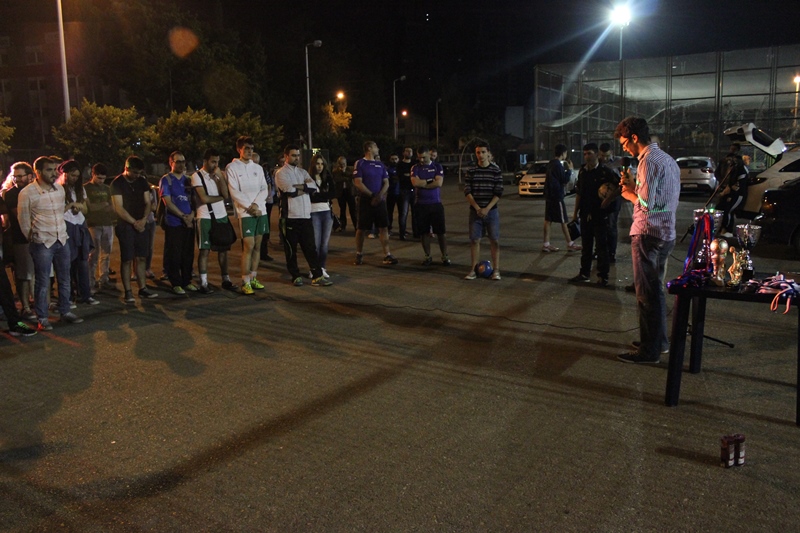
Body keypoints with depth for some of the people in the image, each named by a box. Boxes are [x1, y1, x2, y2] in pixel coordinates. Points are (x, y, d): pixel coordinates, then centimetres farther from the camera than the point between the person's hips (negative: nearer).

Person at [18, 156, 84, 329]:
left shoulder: (60, 189, 5)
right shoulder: (27, 193, -12)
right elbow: (24, 220, -3)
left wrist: (61, 232, 15)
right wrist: (33, 239, 6)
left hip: (62, 240, 5)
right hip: (42, 243, -5)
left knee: (65, 279, 12)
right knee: (43, 282, 2)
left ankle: (65, 312, 24)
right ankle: (42, 318, 12)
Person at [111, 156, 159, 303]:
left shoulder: (142, 181, 9)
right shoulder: (117, 183, -6)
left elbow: (148, 202, 8)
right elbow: (119, 208, -11)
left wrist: (144, 219, -8)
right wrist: (134, 222, -15)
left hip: (141, 224, 5)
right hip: (125, 225, -5)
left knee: (141, 258, 6)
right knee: (127, 259, -4)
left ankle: (142, 289, 13)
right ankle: (128, 292, 0)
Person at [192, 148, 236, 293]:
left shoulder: (219, 175, 10)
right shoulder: (197, 176, -5)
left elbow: (226, 195, -4)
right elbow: (204, 198, -15)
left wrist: (220, 176, -9)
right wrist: (220, 197, -2)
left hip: (221, 216, 5)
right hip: (205, 217, -5)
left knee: (223, 249, 9)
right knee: (204, 250, -1)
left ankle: (226, 279, 17)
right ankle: (204, 283, 2)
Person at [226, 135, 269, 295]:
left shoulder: (258, 167, 14)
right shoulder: (232, 167, -1)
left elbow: (264, 189, 7)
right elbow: (234, 192, -8)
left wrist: (256, 204, -10)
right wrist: (250, 207, -13)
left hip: (260, 211, 5)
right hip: (245, 212, -5)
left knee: (257, 246, 7)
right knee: (249, 246, -11)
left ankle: (253, 278, 15)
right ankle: (245, 282, -6)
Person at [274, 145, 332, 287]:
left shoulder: (302, 172, 16)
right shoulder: (281, 173, -2)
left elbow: (314, 187, 0)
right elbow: (289, 190, -18)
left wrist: (298, 186, -13)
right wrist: (305, 186, -5)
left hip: (305, 215, 5)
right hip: (290, 216, -5)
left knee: (310, 247, 4)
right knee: (291, 249, 6)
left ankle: (317, 276, 5)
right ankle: (296, 276, 18)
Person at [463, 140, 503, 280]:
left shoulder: (496, 170, -2)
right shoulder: (471, 171, 2)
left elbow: (498, 193, -5)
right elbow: (467, 191, -1)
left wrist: (487, 209, -14)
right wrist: (477, 208, -12)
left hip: (491, 211, -1)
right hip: (475, 211, 1)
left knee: (495, 241, 0)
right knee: (474, 240, 2)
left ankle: (496, 270, 8)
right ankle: (473, 270, 10)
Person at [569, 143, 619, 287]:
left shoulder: (604, 172, -10)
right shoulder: (582, 172, 9)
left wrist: (609, 199, -17)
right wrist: (576, 211, 14)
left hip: (600, 214, -6)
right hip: (585, 214, 6)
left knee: (601, 246, 0)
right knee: (586, 246, 13)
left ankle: (603, 276, 7)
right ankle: (584, 273, 21)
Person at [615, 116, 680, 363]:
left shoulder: (649, 161, -15)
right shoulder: (667, 159, 16)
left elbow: (647, 203, -21)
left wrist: (629, 194, -3)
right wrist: (634, 186, 12)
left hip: (648, 234, -10)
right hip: (666, 233, 10)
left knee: (646, 293, -4)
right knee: (656, 290, 19)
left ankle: (649, 350, 2)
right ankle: (659, 340, 30)